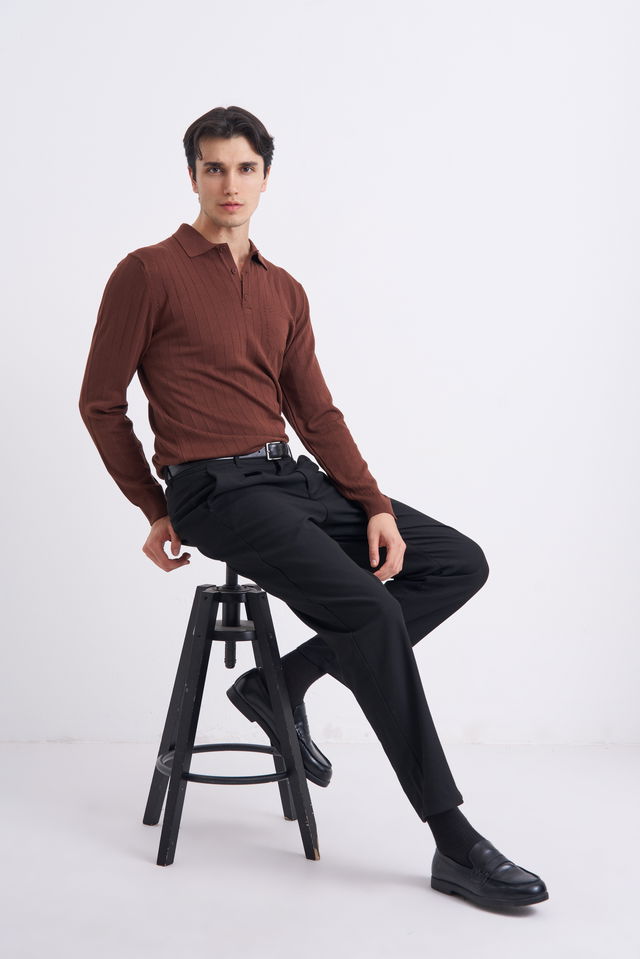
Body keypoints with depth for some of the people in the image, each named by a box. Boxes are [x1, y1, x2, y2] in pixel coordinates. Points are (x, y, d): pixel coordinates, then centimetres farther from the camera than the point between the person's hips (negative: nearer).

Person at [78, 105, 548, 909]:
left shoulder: (285, 292, 16)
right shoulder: (148, 273, -4)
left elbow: (316, 413, 11)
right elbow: (100, 403, 0)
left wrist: (376, 506, -2)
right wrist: (157, 512, 3)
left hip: (295, 478, 8)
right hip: (218, 492, -8)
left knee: (459, 563, -1)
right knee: (371, 611, -25)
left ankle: (280, 686, 5)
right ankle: (454, 844, -15)